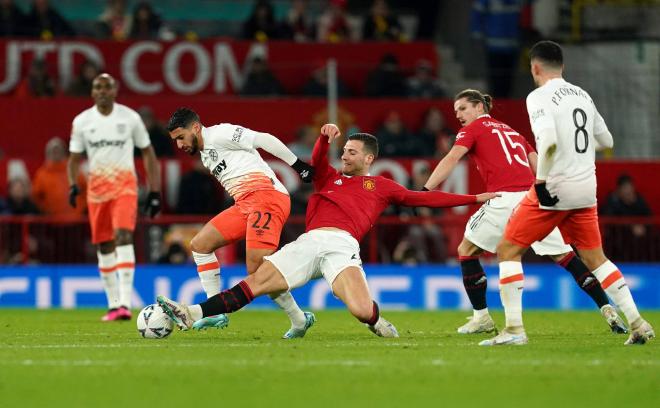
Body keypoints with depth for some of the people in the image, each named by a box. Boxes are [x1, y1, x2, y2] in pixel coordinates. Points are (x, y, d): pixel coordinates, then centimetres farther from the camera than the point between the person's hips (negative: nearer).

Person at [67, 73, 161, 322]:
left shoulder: (130, 117, 0)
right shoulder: (81, 121, 5)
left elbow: (148, 153, 8)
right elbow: (74, 159, 11)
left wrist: (154, 192, 5)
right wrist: (72, 185, -8)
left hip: (125, 185, -3)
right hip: (96, 187, 3)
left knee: (123, 236, -20)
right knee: (103, 245, 5)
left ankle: (125, 303, -27)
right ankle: (113, 304, 15)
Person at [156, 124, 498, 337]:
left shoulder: (381, 186, 22)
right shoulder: (330, 178, 29)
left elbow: (424, 197, 20)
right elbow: (317, 162, 8)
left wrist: (474, 198, 16)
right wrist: (325, 138, -14)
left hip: (342, 245, -3)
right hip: (309, 242, 3)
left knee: (362, 310, -27)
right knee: (253, 284, -11)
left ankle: (375, 321, 9)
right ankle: (191, 315, -17)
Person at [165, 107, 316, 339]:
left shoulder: (219, 134, -4)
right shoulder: (205, 154, 25)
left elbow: (264, 140, -8)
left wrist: (298, 165, -9)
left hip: (266, 196, -10)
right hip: (245, 204, 10)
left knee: (257, 269, -19)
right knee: (199, 244, 7)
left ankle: (299, 320, -6)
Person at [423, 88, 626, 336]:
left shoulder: (473, 129, 11)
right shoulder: (512, 131, 29)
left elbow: (451, 159, -4)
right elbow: (539, 168, 22)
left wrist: (424, 192, -11)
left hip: (505, 200, -6)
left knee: (466, 250, 11)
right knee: (564, 256, 8)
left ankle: (481, 317, 7)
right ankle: (607, 310, 0)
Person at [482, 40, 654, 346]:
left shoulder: (540, 97, -9)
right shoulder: (582, 95, 12)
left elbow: (548, 140, -25)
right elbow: (606, 141, 20)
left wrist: (541, 181, -19)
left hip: (554, 188, -7)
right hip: (586, 191, 7)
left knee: (508, 250, 3)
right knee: (594, 257, 17)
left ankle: (514, 329, -6)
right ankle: (637, 323, 8)